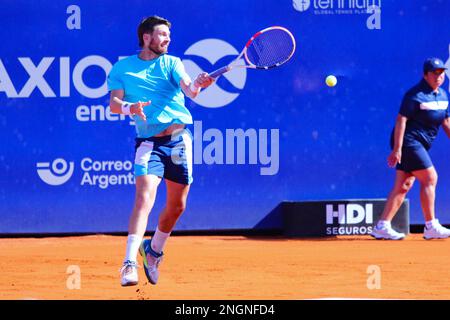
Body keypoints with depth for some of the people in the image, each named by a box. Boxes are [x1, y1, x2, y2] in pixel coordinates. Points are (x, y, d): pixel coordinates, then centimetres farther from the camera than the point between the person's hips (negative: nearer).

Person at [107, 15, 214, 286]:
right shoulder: (122, 69, 5)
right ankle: (130, 263, -26)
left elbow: (188, 90, -10)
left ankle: (154, 250, 34)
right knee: (145, 198, -21)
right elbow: (113, 103, -4)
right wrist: (128, 107, -27)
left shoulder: (171, 63, 7)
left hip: (179, 139, 3)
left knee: (177, 205, 10)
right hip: (149, 142, -3)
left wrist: (198, 85, -34)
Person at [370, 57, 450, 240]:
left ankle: (382, 227, 6)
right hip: (408, 141, -9)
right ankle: (431, 227, -6)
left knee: (403, 185, 6)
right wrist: (397, 148, -22)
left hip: (419, 145, 9)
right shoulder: (415, 95, -14)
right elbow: (401, 119, -17)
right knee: (430, 178, -11)